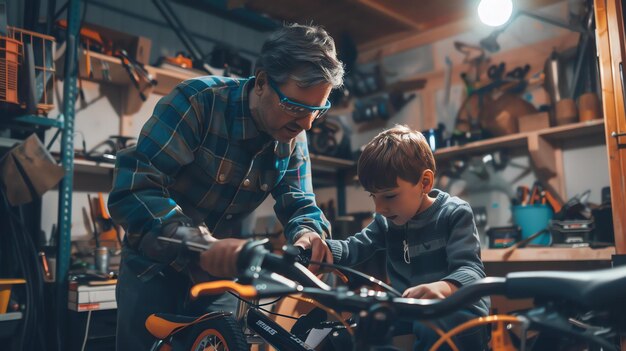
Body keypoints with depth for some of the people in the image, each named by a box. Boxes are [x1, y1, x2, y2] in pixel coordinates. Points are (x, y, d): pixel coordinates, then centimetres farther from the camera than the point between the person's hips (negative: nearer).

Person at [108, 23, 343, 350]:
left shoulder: (292, 139, -7)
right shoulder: (199, 101, -24)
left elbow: (299, 202, -6)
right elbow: (132, 189, -33)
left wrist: (308, 232, -31)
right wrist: (201, 246, -47)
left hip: (219, 273, 4)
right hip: (158, 265, -3)